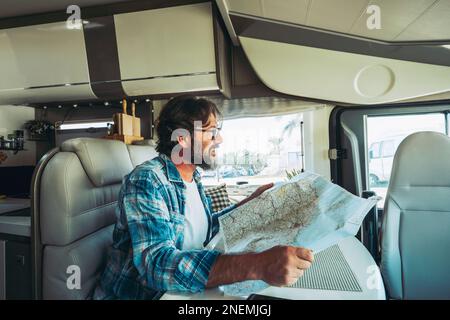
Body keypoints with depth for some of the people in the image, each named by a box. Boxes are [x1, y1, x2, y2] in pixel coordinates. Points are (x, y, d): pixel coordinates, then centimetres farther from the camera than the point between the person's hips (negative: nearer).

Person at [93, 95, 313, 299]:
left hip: (182, 290, 6)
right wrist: (257, 265, -41)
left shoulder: (193, 178, 3)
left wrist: (250, 203, 6)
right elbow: (157, 264, -33)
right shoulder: (146, 181, -21)